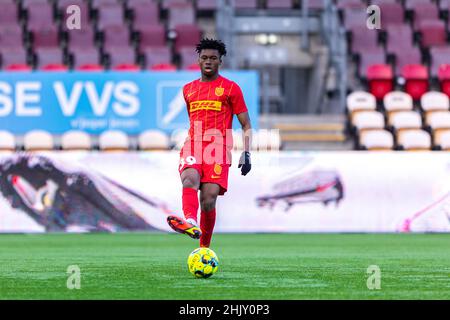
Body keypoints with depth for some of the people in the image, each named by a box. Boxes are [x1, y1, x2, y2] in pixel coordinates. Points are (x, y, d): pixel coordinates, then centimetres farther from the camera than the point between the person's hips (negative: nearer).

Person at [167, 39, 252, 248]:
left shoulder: (231, 88, 9)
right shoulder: (188, 89, 21)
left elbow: (246, 126, 8)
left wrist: (246, 154, -3)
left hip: (218, 150, -3)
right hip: (193, 147, 3)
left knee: (209, 200, -14)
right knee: (190, 180, -30)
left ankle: (204, 249, 1)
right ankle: (191, 223, -55)